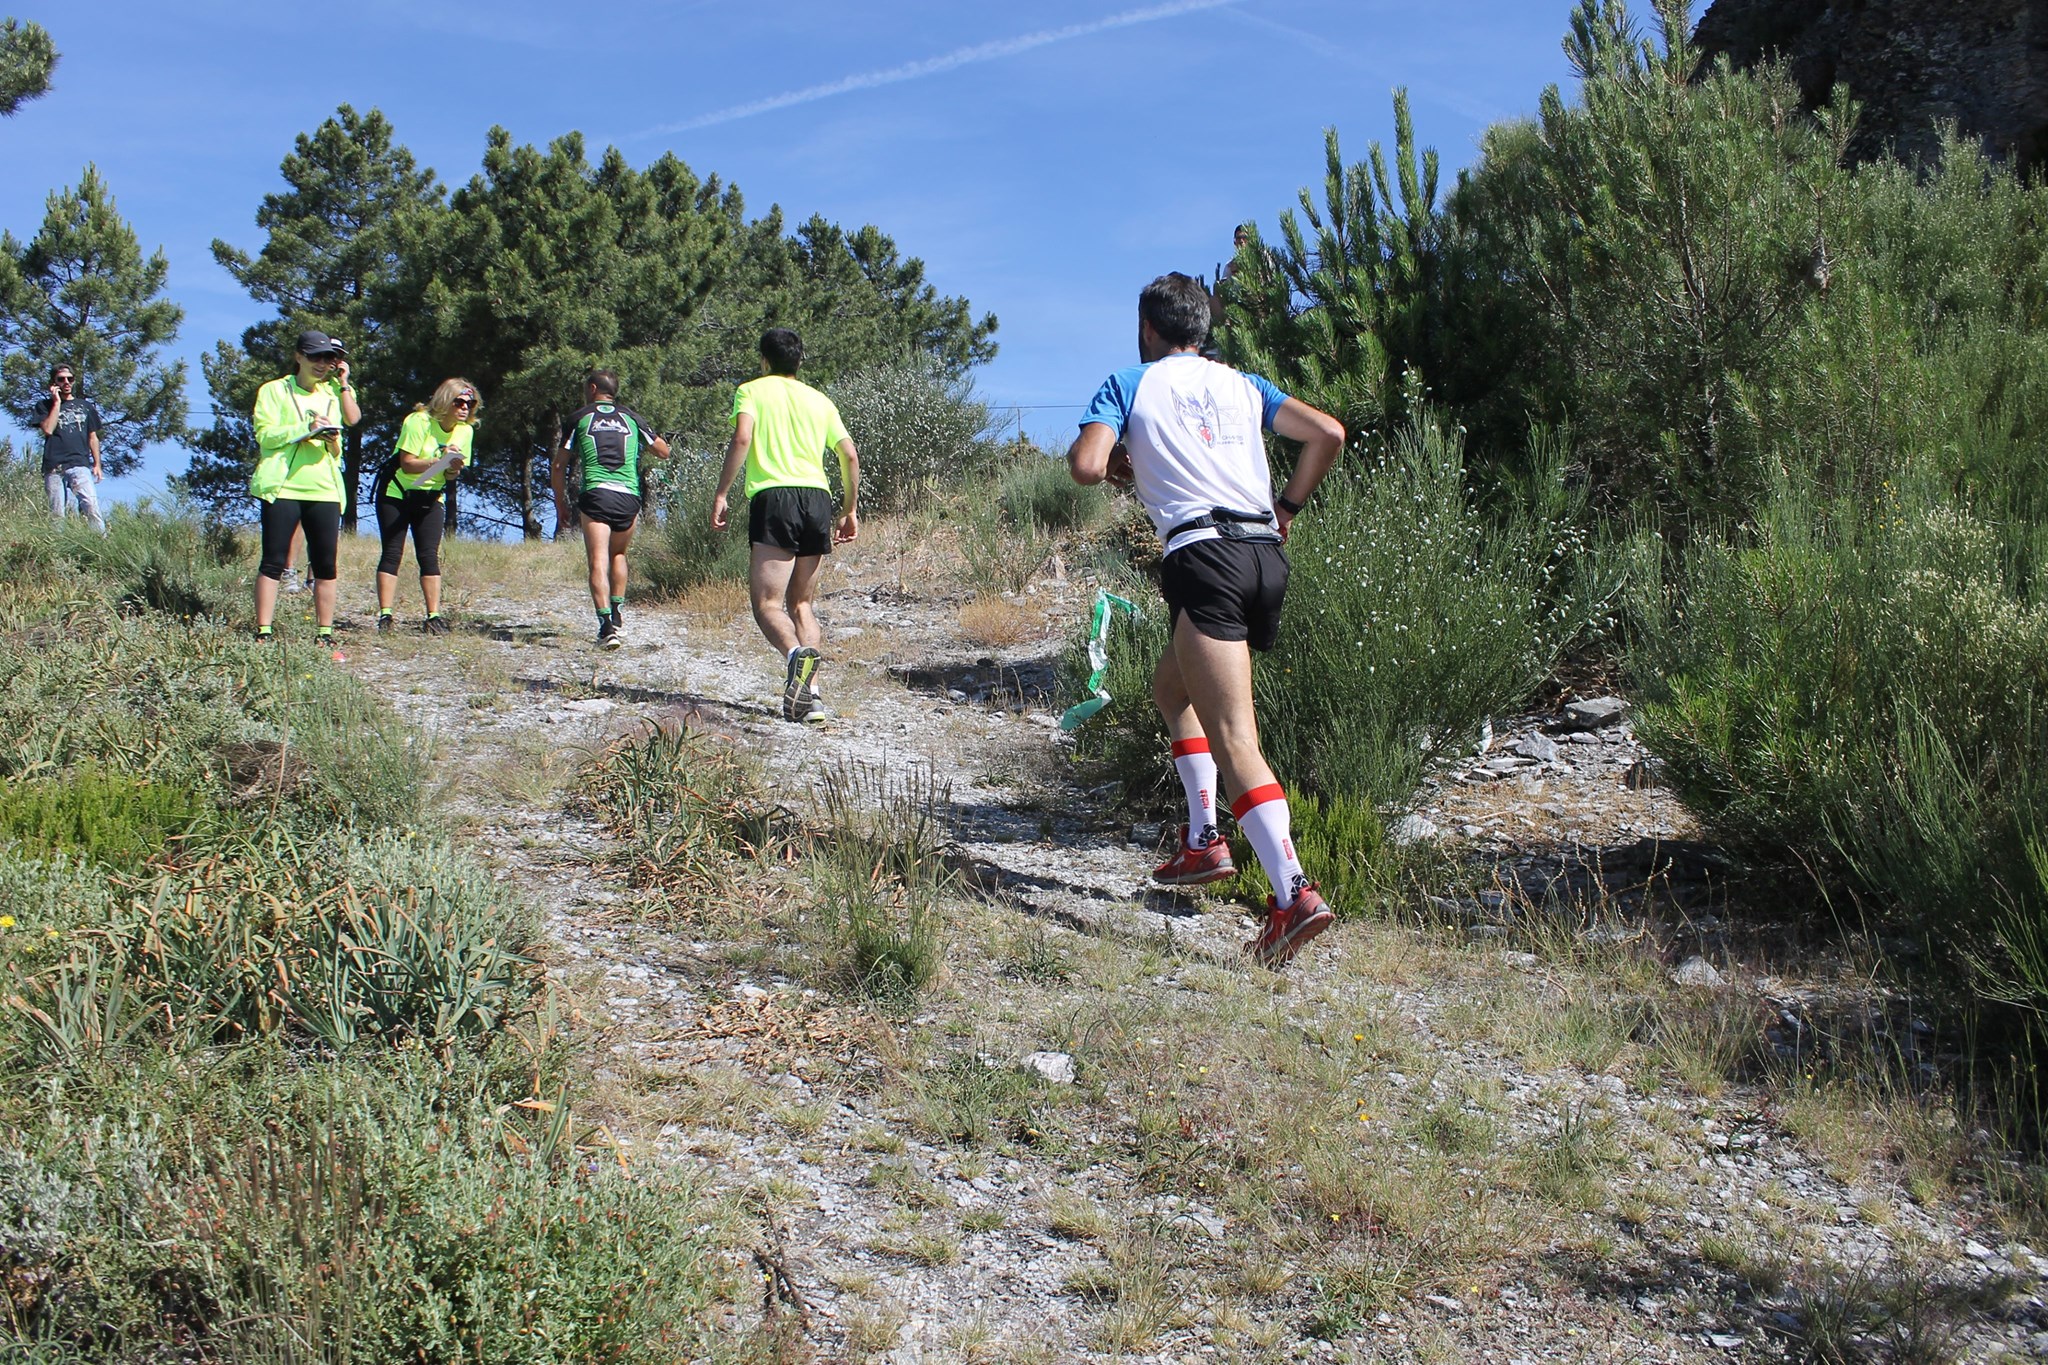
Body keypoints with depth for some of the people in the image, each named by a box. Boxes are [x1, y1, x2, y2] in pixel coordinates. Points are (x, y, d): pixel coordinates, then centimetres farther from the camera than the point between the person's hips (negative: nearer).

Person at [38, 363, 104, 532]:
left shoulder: (85, 406, 20)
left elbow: (93, 438, 20)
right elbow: (48, 430, -3)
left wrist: (97, 465, 12)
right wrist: (57, 402, 1)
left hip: (79, 464, 0)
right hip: (53, 467, 0)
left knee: (91, 505, -20)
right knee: (56, 514, -3)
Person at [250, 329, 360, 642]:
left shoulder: (333, 392, 18)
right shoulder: (274, 390, 7)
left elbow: (353, 418, -2)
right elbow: (265, 434, -6)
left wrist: (343, 382, 1)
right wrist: (307, 429, -17)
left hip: (324, 489, 3)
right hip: (283, 487, -3)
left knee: (325, 565, 2)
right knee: (273, 562, -4)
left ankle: (325, 634, 8)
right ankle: (263, 633, -3)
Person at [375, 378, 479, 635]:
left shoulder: (466, 430, -1)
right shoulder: (419, 421, -17)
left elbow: (451, 474, 3)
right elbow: (407, 464, -22)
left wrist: (454, 469, -20)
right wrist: (439, 462, -33)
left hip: (430, 498, 4)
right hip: (396, 493, -4)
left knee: (429, 556, -3)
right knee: (392, 553, -7)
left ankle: (433, 617, -3)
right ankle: (384, 616, -8)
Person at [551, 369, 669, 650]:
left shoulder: (580, 417, 12)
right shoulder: (630, 417, 16)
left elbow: (558, 465, 12)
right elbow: (663, 452, 20)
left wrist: (560, 503, 21)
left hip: (595, 493, -3)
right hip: (629, 495, 3)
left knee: (598, 561, -7)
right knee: (618, 554, 24)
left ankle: (607, 625, -19)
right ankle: (618, 614, 20)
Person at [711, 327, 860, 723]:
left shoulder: (751, 390, 10)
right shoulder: (819, 400, 21)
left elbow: (742, 438, -8)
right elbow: (850, 456, 14)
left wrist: (721, 494, -7)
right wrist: (851, 509, 22)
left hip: (774, 498, -4)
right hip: (818, 498, 4)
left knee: (767, 603, -6)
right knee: (801, 602, 14)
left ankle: (796, 652, -38)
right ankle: (809, 693, 0)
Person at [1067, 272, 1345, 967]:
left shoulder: (1129, 384, 9)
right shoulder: (1241, 383, 22)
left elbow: (1086, 466, -5)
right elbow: (1328, 432, 11)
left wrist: (1118, 463, 17)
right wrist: (1287, 505, 21)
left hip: (1204, 556, -6)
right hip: (1266, 555, 7)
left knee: (1233, 739, -13)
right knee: (1172, 686, 28)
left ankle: (1294, 893, -27)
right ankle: (1203, 841, 20)